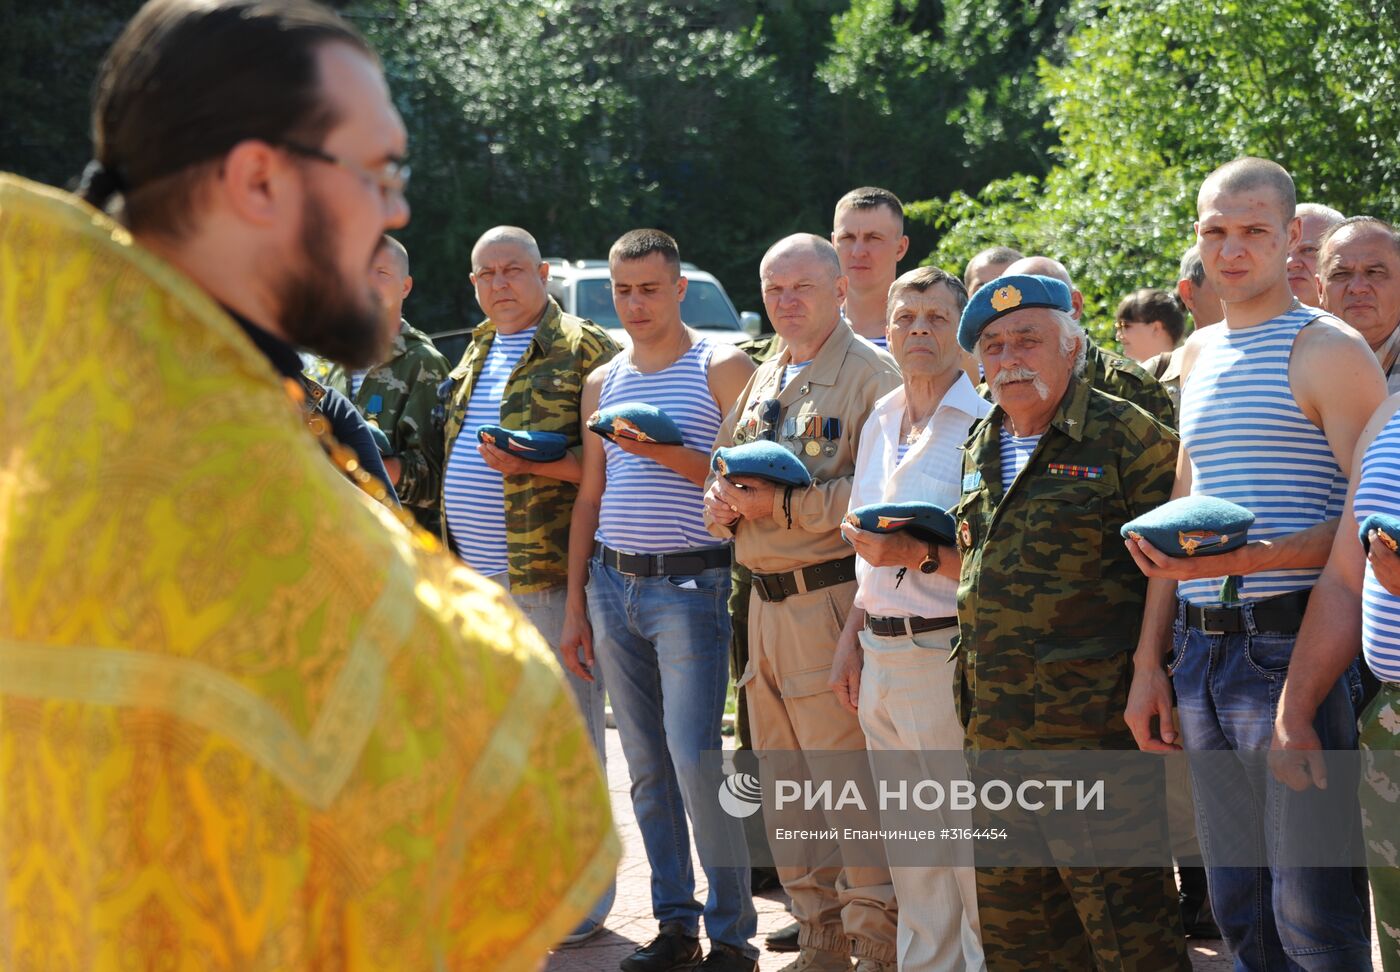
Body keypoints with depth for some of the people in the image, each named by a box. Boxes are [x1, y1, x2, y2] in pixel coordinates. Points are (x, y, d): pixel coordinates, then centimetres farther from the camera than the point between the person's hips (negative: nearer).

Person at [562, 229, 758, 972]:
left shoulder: (721, 369, -1)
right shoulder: (603, 383, 15)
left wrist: (669, 454, -18)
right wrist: (575, 605, 15)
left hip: (688, 584, -6)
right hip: (612, 583, 6)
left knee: (696, 763, -11)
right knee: (646, 768, 8)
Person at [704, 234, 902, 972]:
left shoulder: (869, 373, -7)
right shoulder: (761, 380, 19)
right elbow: (725, 471, 24)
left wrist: (784, 505, -20)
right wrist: (722, 500, 1)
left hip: (834, 598, -8)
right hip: (765, 601, 8)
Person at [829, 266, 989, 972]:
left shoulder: (984, 423, -10)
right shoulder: (880, 421, 15)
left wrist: (922, 554, -24)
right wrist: (853, 636, 18)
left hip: (947, 651, -8)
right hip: (881, 654, 8)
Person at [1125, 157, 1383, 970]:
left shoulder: (1328, 350, -5)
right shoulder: (1201, 355, 18)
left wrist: (1247, 557, -24)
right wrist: (1149, 663, 17)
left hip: (1290, 648, -7)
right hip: (1202, 652, 7)